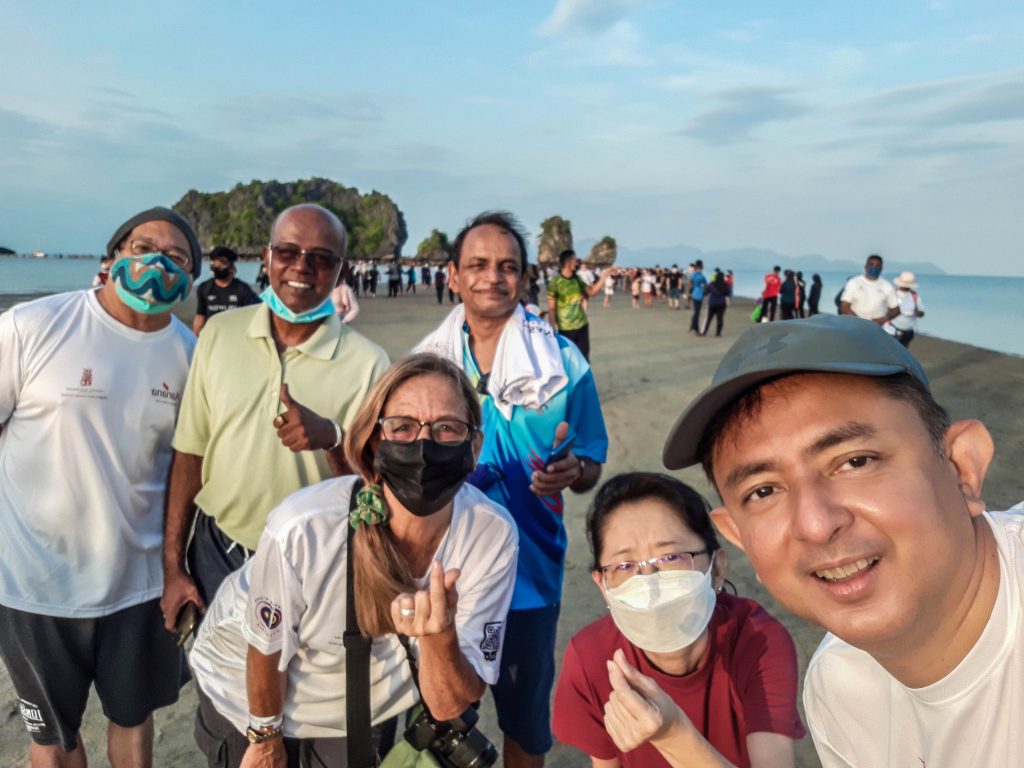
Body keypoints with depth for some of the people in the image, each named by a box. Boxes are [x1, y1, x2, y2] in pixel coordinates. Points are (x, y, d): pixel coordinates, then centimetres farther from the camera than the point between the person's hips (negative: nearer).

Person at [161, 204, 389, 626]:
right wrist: (173, 567, 3)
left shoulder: (367, 362, -12)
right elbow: (190, 452, 3)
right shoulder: (219, 332, -3)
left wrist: (332, 437, -28)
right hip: (214, 555, 3)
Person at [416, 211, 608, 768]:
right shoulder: (427, 358, -4)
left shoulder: (562, 361, -9)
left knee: (525, 712, 18)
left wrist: (569, 472, -25)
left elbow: (591, 466, -4)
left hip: (528, 572, -1)